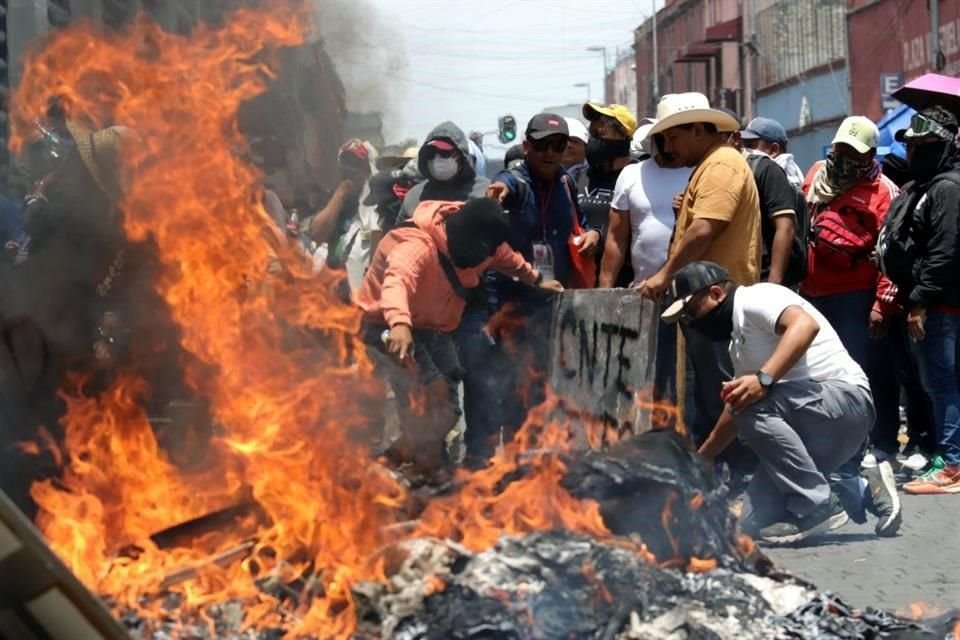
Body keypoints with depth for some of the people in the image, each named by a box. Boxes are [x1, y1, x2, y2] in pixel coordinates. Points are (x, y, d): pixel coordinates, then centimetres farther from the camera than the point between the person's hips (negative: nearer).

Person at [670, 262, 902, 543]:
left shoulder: (753, 299, -8)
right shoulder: (738, 339, 19)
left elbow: (805, 325, -29)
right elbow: (737, 413, 27)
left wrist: (764, 379, -37)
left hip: (847, 401, -9)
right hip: (810, 423, 9)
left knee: (752, 404, -32)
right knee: (757, 522, -2)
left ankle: (818, 505, -20)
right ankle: (862, 491, 11)